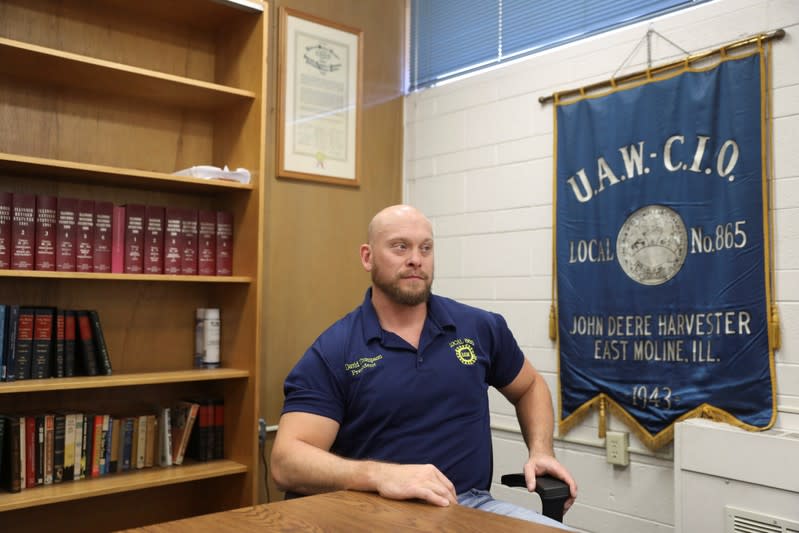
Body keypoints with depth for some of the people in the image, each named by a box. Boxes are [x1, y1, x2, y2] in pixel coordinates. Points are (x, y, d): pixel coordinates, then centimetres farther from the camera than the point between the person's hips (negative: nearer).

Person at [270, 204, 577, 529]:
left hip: (472, 505, 3)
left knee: (557, 529, -22)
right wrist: (378, 475, -30)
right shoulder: (331, 353, -6)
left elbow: (529, 388, 25)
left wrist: (541, 452, 7)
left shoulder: (481, 328, 6)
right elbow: (286, 461, -15)